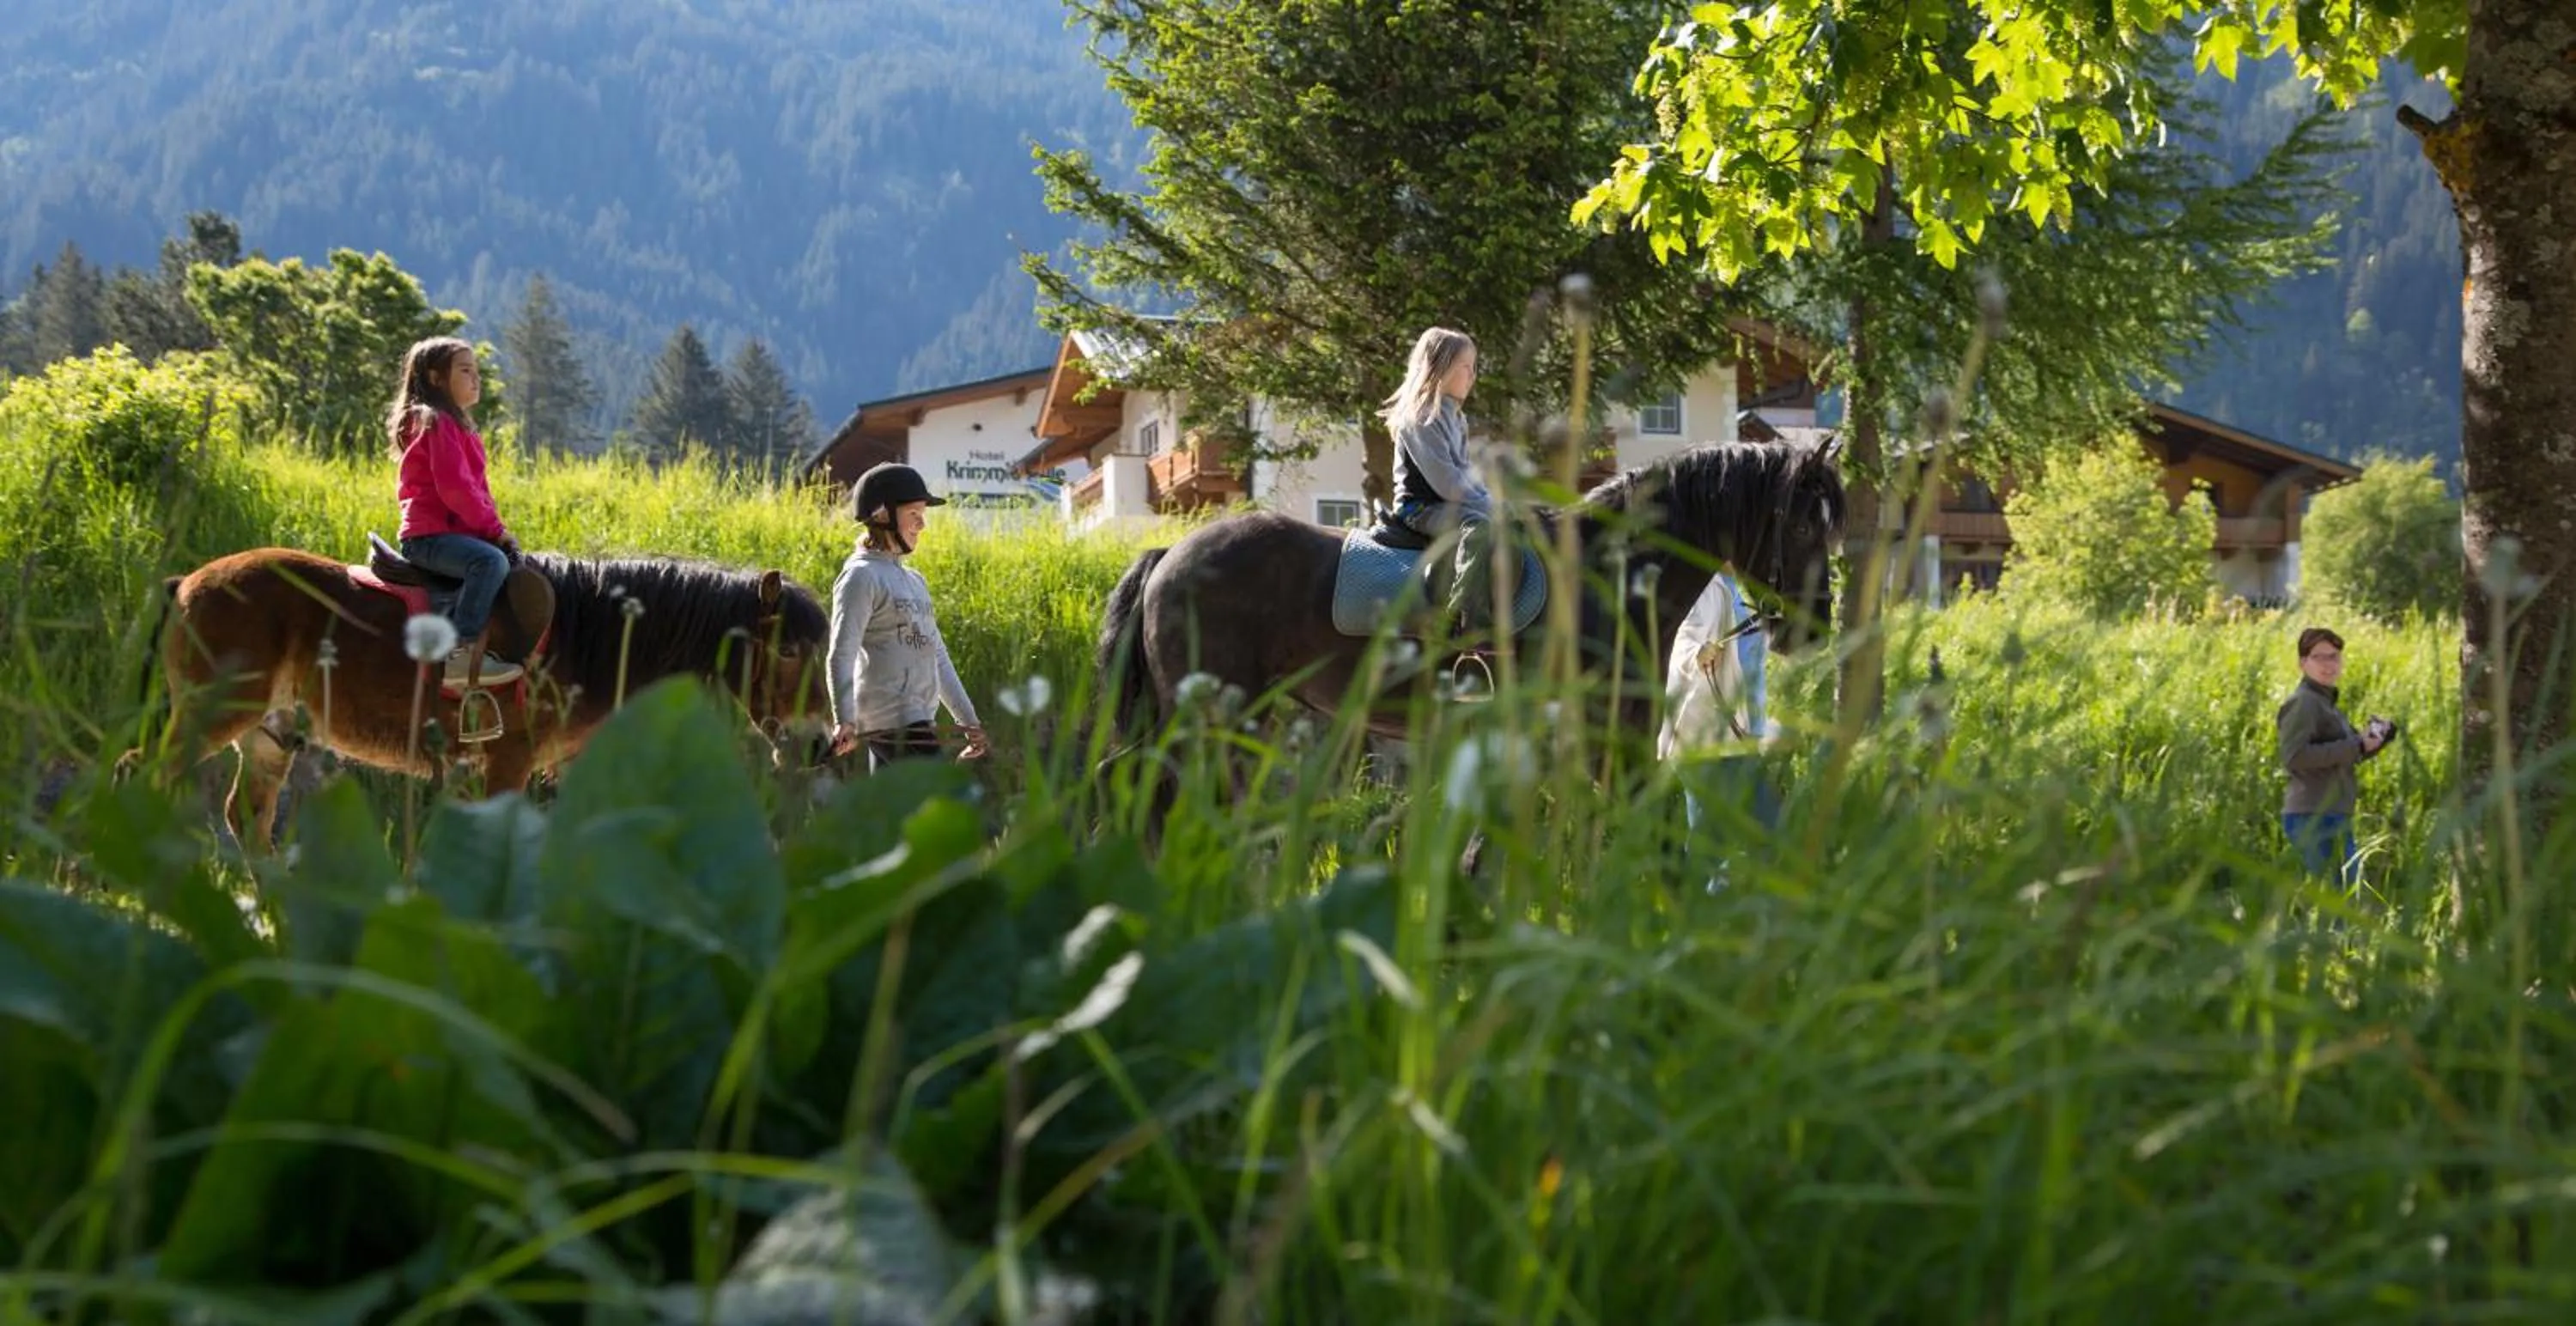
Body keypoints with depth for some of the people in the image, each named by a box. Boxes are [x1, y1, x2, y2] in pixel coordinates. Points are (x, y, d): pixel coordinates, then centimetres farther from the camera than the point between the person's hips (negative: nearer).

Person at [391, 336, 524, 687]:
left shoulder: (457, 426, 23)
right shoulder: (436, 423, -9)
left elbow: (476, 486, 22)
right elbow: (455, 487, -19)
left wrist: (495, 528, 7)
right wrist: (494, 528, -14)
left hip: (456, 530, 11)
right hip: (430, 536, -11)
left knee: (514, 561, 14)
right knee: (491, 561, -33)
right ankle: (462, 654, -38)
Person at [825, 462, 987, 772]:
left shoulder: (914, 580, 20)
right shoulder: (862, 577, -8)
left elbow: (937, 656, 24)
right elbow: (841, 654, -17)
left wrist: (968, 720, 24)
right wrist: (844, 720, -29)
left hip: (919, 720, 9)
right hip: (893, 722, -9)